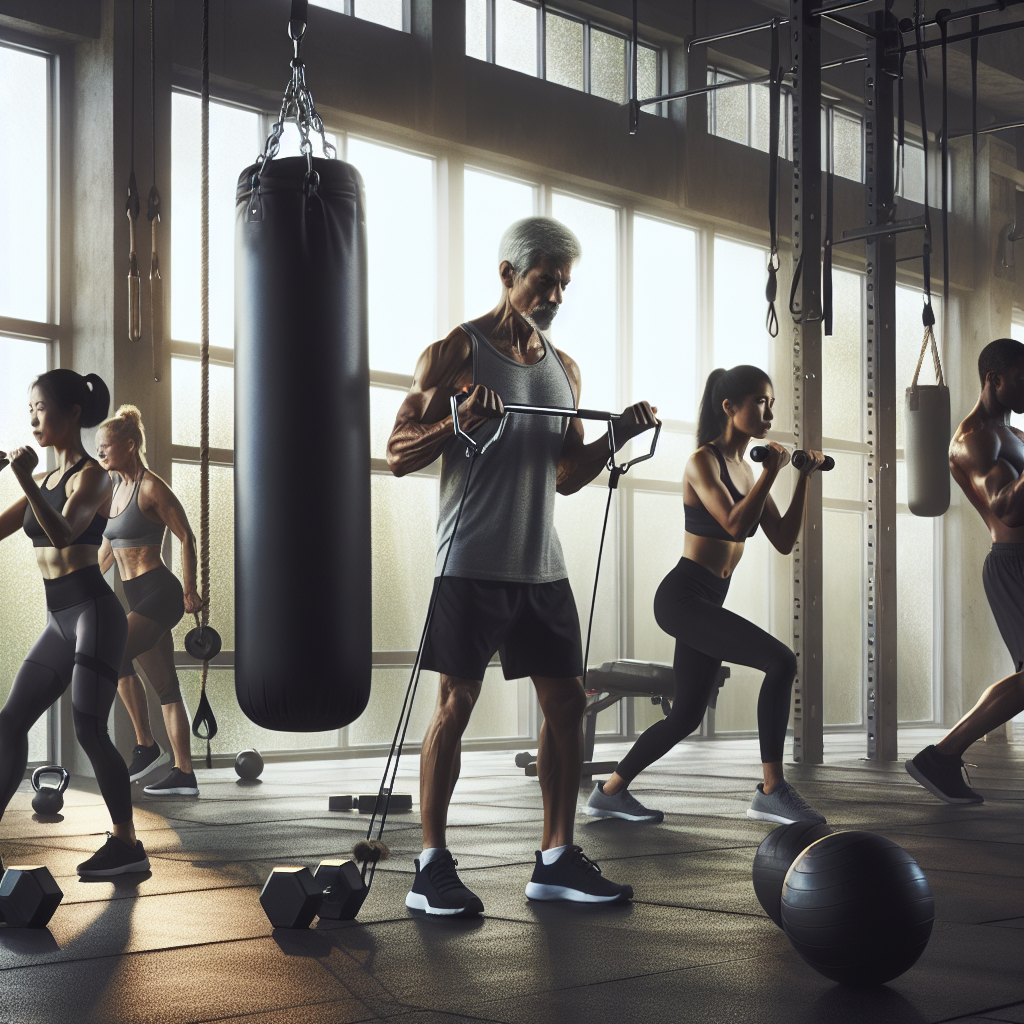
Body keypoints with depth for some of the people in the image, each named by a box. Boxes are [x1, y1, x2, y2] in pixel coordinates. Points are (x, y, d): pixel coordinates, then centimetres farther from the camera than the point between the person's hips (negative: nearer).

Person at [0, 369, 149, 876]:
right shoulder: (45, 480, 16)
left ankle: (127, 845, -9)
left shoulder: (91, 475, -7)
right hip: (60, 621, 9)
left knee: (89, 729, -14)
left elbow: (64, 534, -23)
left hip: (94, 612, -9)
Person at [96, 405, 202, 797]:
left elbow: (186, 537, -11)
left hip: (160, 592, -9)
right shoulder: (117, 489, 15)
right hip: (139, 598, 9)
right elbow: (109, 545, 26)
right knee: (165, 686, 7)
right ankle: (184, 774, 8)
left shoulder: (151, 487, -9)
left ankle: (146, 746, -10)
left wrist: (189, 591, -13)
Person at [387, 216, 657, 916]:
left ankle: (557, 861, 14)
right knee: (456, 705, -5)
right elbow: (399, 455, -6)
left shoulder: (565, 369, 17)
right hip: (473, 563, -6)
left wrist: (617, 437, 5)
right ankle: (432, 869, 1)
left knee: (568, 705, 5)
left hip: (543, 567, 6)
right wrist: (457, 423, -23)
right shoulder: (457, 353, -2)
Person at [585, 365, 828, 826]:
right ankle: (772, 791, -18)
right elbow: (734, 524, -22)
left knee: (686, 716, 13)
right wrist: (772, 472, -16)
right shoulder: (703, 461, -8)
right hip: (683, 597, -10)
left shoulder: (746, 471, 16)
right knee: (780, 662, -22)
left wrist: (804, 479, 7)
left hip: (707, 604, 10)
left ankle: (610, 792, 25)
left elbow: (784, 541, 13)